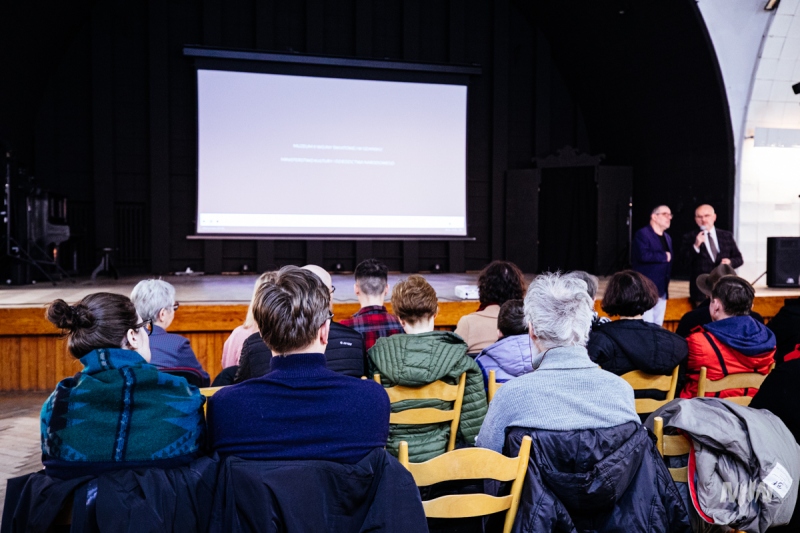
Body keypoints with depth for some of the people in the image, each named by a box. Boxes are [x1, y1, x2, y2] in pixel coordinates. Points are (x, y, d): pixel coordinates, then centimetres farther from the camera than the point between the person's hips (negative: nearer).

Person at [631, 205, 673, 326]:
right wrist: (664, 256, -10)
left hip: (661, 290, 8)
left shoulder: (667, 238, 18)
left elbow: (669, 261, 22)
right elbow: (643, 255, -24)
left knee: (658, 326, 9)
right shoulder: (642, 234, -7)